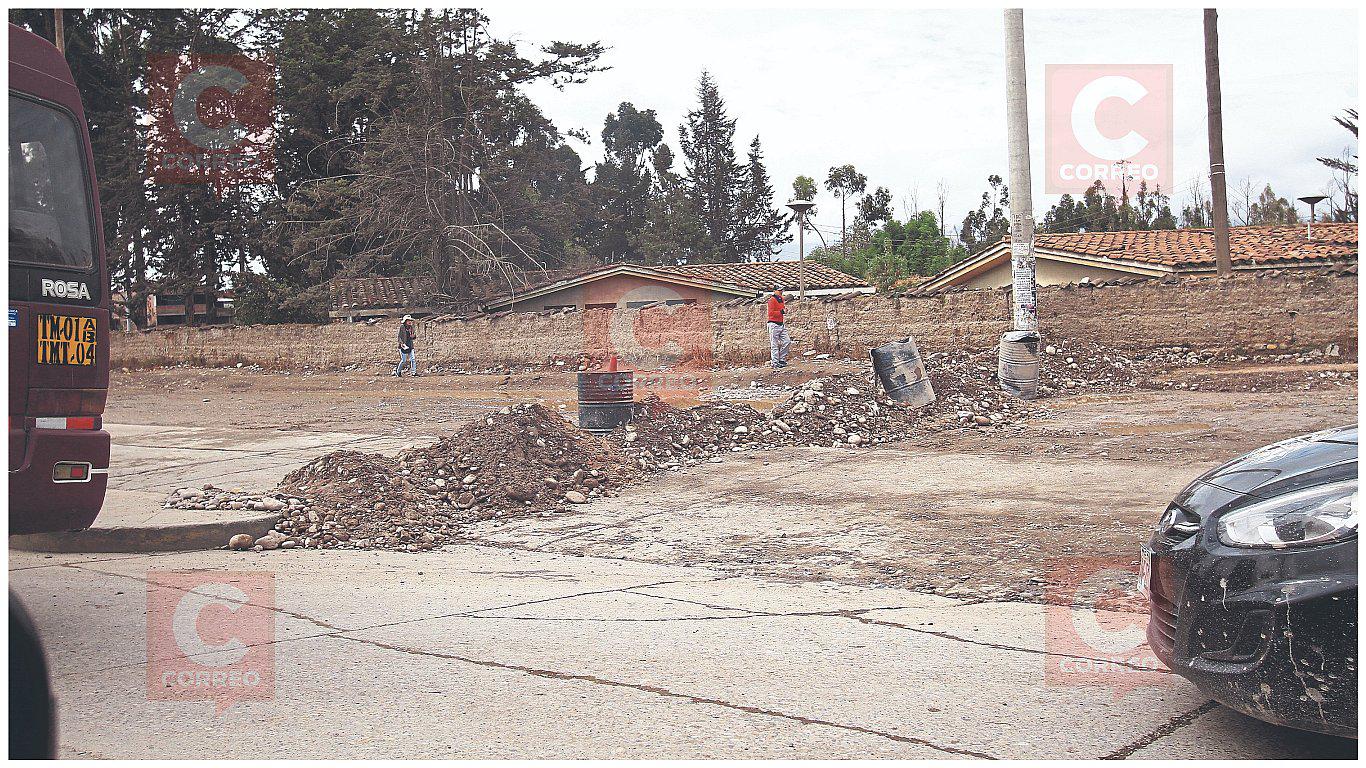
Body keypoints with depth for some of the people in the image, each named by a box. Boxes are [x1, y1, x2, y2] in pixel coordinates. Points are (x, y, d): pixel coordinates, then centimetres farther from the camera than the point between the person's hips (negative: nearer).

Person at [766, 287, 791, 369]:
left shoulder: (782, 299, 16)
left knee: (787, 342, 3)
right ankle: (775, 363, -1)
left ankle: (781, 360, 14)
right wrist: (782, 312, -19)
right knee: (774, 344, -4)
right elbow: (771, 313, -18)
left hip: (782, 324, 8)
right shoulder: (772, 300, -9)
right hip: (774, 324, -8)